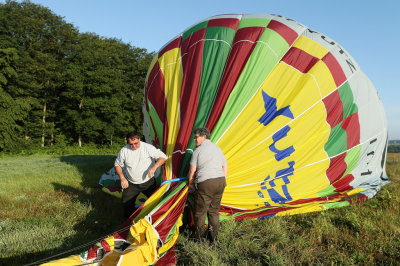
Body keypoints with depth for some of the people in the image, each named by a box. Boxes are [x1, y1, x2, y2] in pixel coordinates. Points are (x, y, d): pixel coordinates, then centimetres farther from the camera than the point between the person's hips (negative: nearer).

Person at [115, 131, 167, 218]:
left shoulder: (148, 147, -15)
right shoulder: (124, 151, -8)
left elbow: (163, 157, -15)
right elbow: (117, 165, 6)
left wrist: (154, 167, -31)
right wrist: (122, 178, -7)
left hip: (148, 182, -1)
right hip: (131, 184, 2)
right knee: (127, 203, 3)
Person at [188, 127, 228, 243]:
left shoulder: (198, 151, -3)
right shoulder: (217, 148, 13)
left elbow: (192, 170, -1)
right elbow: (225, 167, 15)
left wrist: (190, 183, 14)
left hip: (205, 184, -6)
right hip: (220, 181, 6)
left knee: (200, 211, 10)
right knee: (214, 210, 18)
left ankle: (199, 236, 21)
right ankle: (213, 236, 25)